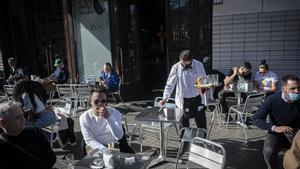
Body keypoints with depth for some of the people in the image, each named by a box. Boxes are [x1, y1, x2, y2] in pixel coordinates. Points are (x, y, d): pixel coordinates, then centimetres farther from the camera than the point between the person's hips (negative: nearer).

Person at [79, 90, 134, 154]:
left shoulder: (115, 113, -10)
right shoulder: (84, 117, -9)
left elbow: (119, 137, -22)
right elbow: (89, 141, -9)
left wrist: (108, 117, -34)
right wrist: (105, 151, -23)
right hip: (95, 146, -1)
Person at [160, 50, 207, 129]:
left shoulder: (199, 65, -3)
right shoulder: (176, 67, -8)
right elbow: (170, 84, -8)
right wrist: (165, 98, -20)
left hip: (197, 99, 2)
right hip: (183, 101, -1)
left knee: (202, 125, 11)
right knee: (184, 126, 7)